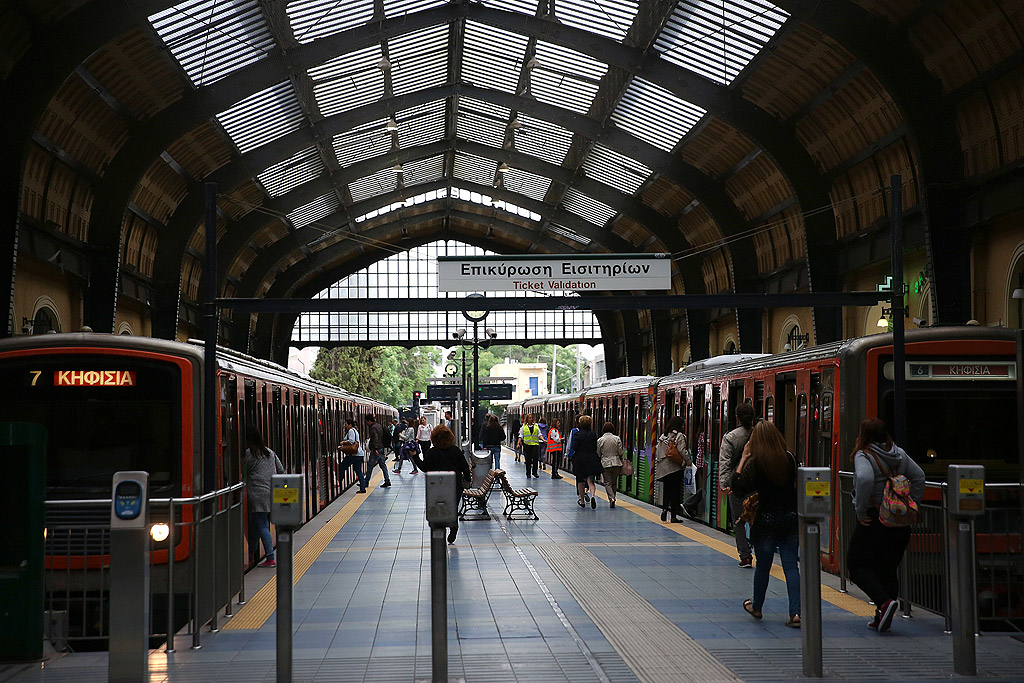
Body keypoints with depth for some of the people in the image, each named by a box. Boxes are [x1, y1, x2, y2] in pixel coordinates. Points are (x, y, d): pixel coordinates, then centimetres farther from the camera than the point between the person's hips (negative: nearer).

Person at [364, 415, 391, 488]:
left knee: (370, 465, -1)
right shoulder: (379, 426, 15)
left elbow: (375, 438, -25)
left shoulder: (373, 428, -14)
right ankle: (387, 481, 7)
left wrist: (375, 449, -30)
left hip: (376, 450, -9)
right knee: (383, 465, 10)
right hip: (381, 448, 9)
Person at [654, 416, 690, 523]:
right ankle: (673, 515, 2)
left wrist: (658, 467, 19)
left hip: (663, 468, 5)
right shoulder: (679, 436, -8)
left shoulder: (662, 437, 10)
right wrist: (689, 462, -3)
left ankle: (664, 508, -10)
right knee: (675, 491, 1)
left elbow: (657, 452, 12)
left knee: (666, 490, 11)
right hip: (676, 468, -5)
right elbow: (682, 451, -15)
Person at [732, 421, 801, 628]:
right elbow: (795, 484, 9)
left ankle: (756, 607, 30)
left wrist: (743, 458, -9)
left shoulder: (755, 462, -13)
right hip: (791, 517, 3)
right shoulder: (789, 458, 0)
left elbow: (738, 486, -14)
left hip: (766, 519, -3)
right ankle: (796, 612, -6)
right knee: (791, 565, 2)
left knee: (763, 566, 12)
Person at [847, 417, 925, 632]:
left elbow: (865, 479, -29)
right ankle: (882, 618, 14)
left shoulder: (864, 456, -12)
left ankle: (884, 601, -17)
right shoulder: (899, 454, 8)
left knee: (857, 563, 4)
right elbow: (919, 476, 10)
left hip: (874, 520, -6)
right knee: (888, 568, 14)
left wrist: (861, 511, -20)